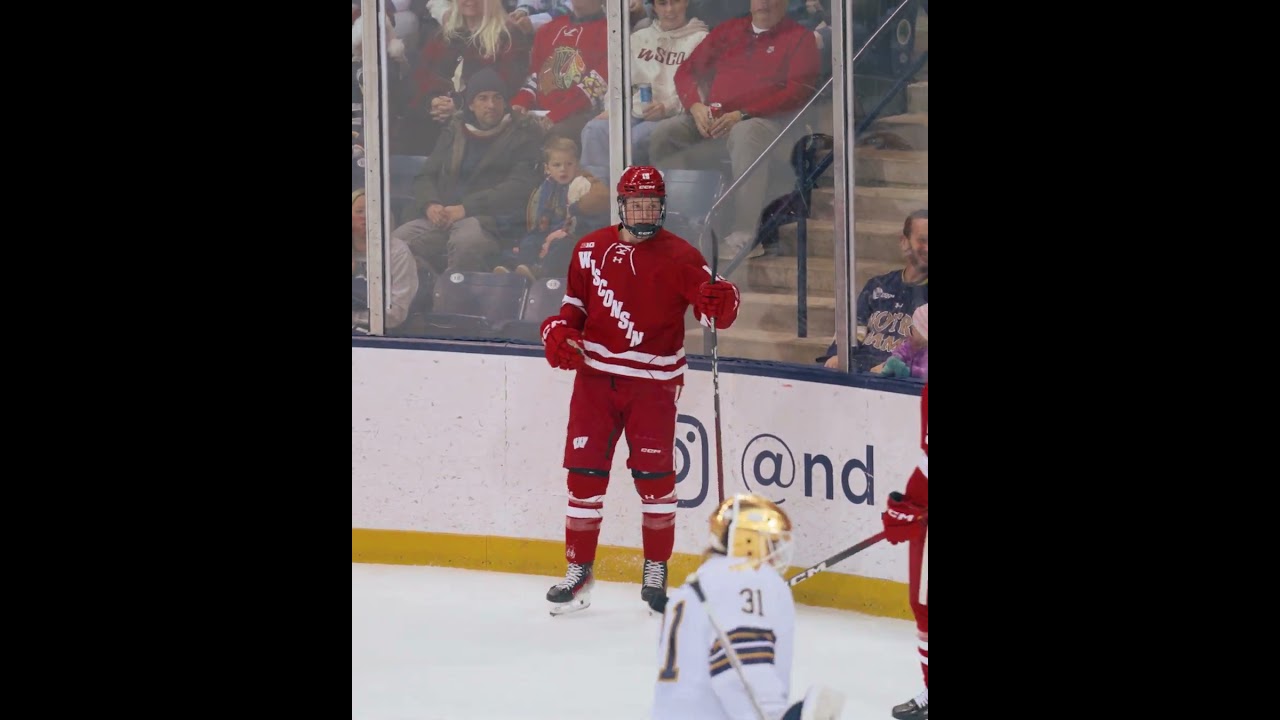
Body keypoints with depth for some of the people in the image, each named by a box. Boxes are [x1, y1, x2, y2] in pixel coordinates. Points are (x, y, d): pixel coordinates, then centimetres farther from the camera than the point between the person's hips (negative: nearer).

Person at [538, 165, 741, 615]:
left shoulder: (679, 257, -5)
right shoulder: (591, 250, 7)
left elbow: (714, 305, -14)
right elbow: (574, 303, 18)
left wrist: (721, 301, -37)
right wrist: (559, 332, -1)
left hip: (652, 382, -3)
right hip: (595, 375, 3)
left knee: (654, 475, -3)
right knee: (584, 473, 2)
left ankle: (656, 570, 13)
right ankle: (578, 571, 12)